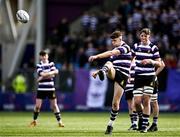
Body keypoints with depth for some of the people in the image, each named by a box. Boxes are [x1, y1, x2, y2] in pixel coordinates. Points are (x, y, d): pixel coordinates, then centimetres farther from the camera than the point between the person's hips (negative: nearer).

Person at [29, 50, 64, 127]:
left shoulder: (51, 64, 5)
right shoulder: (39, 65, 0)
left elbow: (53, 75, -9)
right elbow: (42, 74, -17)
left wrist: (42, 77, -13)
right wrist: (53, 72, -12)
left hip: (51, 88, 1)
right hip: (41, 89, -1)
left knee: (54, 105, 3)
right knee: (37, 106, -3)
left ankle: (59, 121, 9)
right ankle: (34, 121, 16)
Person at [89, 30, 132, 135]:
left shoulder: (125, 47, -6)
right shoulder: (115, 51, 22)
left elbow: (111, 53, -22)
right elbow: (110, 63, 30)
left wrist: (97, 56, -32)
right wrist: (97, 72, 16)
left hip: (122, 76, -6)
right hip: (114, 73, 6)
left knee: (115, 103, -6)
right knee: (108, 65, -31)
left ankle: (110, 125, 7)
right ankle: (103, 72, -68)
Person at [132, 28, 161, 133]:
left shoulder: (154, 48, -3)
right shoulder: (136, 46, 6)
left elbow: (159, 64, -2)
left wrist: (150, 61, -20)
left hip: (149, 77, -3)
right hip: (138, 77, 3)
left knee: (146, 101, -5)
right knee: (137, 102, -5)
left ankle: (145, 125, 3)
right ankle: (141, 118, 24)